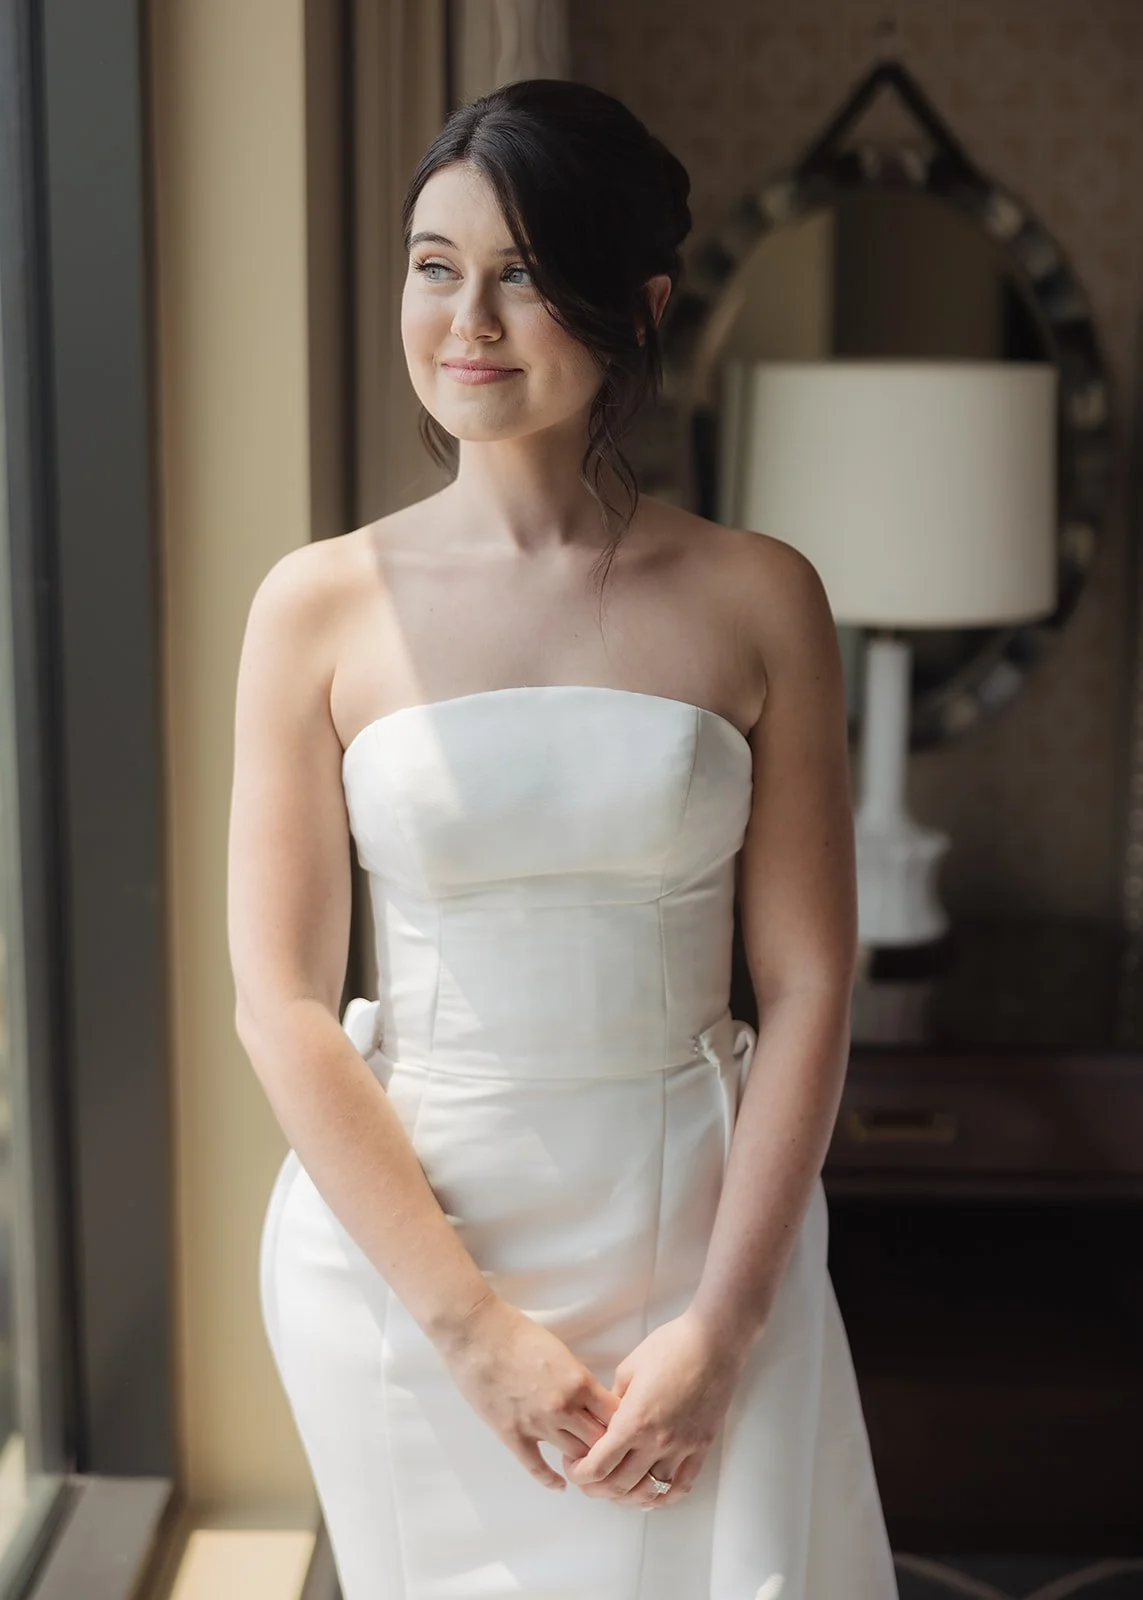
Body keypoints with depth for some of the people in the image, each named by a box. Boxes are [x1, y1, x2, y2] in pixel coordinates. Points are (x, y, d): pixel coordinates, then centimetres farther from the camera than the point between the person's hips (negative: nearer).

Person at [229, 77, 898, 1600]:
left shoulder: (757, 599, -3)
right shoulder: (322, 606, -4)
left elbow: (807, 985, -3)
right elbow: (282, 1001, -6)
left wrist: (721, 1322, -10)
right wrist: (470, 1322, -10)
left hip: (702, 1231, 0)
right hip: (398, 1234, 0)